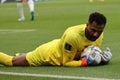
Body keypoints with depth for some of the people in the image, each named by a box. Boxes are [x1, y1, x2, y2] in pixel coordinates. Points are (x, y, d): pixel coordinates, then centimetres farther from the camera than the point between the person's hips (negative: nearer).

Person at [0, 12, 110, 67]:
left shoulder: (99, 35, -20)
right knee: (11, 61, 8)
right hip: (50, 54, -6)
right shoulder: (73, 35, -42)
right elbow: (66, 62, -31)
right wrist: (85, 62, -44)